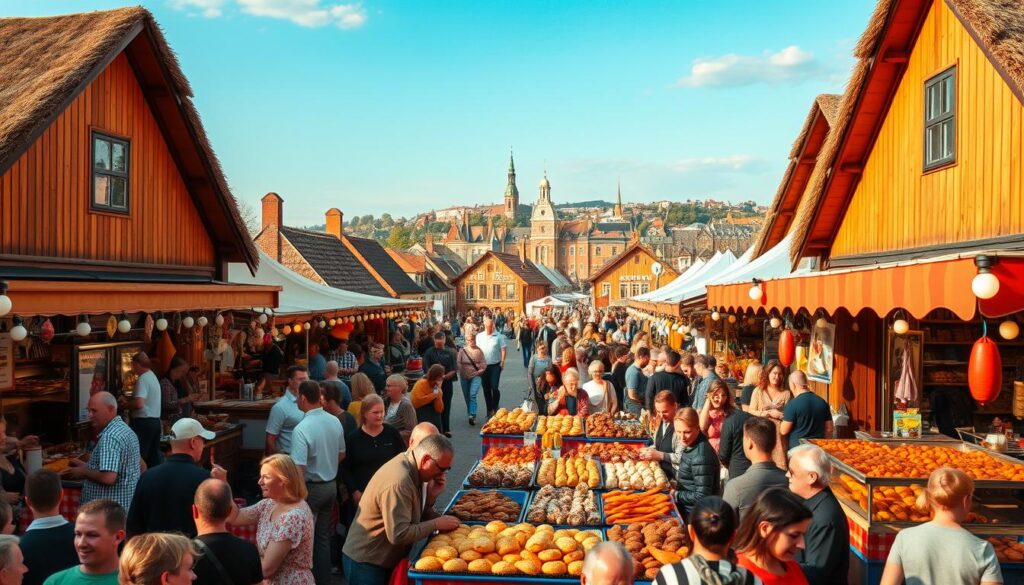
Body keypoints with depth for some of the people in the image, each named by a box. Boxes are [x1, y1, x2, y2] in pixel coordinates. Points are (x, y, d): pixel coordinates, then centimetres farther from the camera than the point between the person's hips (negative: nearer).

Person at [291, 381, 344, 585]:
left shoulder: (302, 428, -24)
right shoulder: (335, 421, -3)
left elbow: (299, 469, -26)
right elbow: (341, 455, 10)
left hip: (311, 488, -7)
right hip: (331, 485, 7)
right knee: (323, 535, 19)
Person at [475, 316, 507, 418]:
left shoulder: (499, 336, -7)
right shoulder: (479, 336, 2)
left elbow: (504, 349, -4)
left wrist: (502, 362, -9)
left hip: (495, 365, -4)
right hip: (483, 366, 4)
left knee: (494, 387, -10)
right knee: (486, 389, 10)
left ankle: (495, 408, 11)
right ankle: (489, 410, 21)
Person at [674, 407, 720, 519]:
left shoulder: (701, 456, -27)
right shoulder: (690, 446, 1)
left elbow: (702, 497, -25)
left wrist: (675, 494, -15)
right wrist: (676, 484, 2)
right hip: (686, 509, 8)